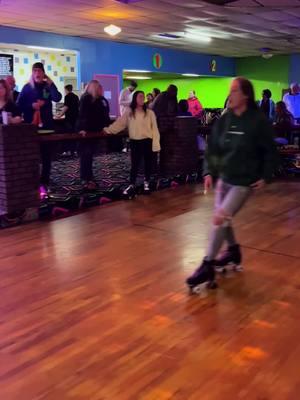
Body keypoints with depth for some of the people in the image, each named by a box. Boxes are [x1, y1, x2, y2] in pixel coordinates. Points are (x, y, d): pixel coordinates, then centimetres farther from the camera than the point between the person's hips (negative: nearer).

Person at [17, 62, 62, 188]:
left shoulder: (48, 86, 6)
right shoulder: (27, 87, 3)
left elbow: (57, 98, -14)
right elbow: (19, 105, -1)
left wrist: (51, 83, -13)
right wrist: (32, 106, -14)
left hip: (46, 124, 1)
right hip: (31, 124, -1)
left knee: (46, 153, 3)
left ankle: (45, 180, 10)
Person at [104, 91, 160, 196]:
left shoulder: (150, 113, -2)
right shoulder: (129, 113, 1)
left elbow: (154, 129, -3)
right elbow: (119, 123, 3)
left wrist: (155, 144, -9)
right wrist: (107, 129, -6)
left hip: (147, 141, 0)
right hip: (135, 142, 0)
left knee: (148, 163, 10)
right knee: (134, 164, 4)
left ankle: (146, 183, 28)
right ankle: (132, 185, 14)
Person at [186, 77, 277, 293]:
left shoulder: (259, 121, -14)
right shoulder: (224, 119, 0)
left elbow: (270, 151, -5)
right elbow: (213, 148, 4)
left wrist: (265, 176, -9)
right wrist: (209, 172, -5)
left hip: (244, 182, -6)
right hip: (224, 178, 6)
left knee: (220, 219, -14)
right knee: (223, 219, 17)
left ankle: (207, 266, -3)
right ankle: (233, 251, 42)